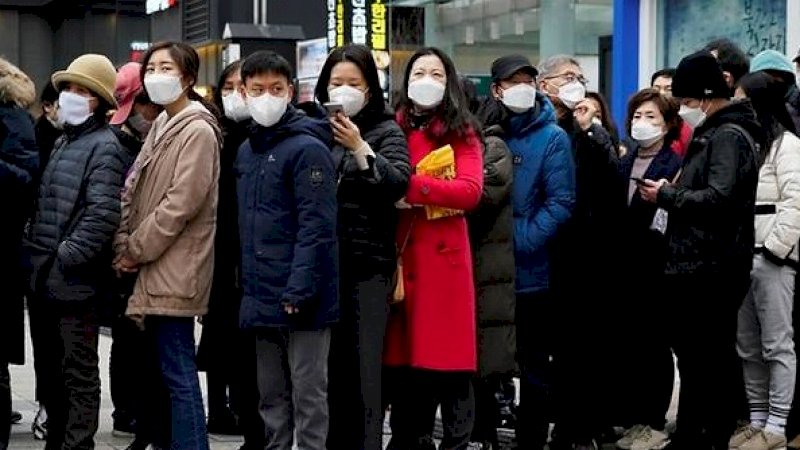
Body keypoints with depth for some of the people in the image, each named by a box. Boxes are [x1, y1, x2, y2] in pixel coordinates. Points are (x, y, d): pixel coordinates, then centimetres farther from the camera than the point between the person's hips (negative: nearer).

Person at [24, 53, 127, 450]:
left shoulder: (103, 146, -9)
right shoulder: (62, 143, 17)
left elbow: (103, 214, -19)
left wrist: (67, 257, -18)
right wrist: (33, 251, 11)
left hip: (76, 281, -9)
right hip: (46, 279, 9)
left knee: (79, 373, -3)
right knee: (53, 370, 16)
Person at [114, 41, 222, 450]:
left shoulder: (197, 131, -12)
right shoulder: (161, 126, 17)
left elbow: (181, 203, -19)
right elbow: (133, 192, 15)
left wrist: (136, 249, -12)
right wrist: (124, 245, 1)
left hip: (174, 270, -9)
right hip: (152, 270, 9)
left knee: (177, 372, -9)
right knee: (153, 367, 14)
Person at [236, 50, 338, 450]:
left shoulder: (307, 148, -11)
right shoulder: (246, 151, 14)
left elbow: (316, 226, -17)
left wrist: (299, 289, -22)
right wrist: (248, 287, 11)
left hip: (301, 300, -8)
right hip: (262, 299, 8)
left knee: (308, 395, -1)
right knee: (271, 397, 14)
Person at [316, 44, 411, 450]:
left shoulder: (385, 131, 4)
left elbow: (399, 182, -13)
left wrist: (360, 149, -23)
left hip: (366, 263, -3)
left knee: (362, 366, -5)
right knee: (327, 365, 4)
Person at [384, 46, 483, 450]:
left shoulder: (462, 132, 4)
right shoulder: (393, 129, 12)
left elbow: (470, 191, -11)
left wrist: (410, 185, -17)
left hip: (444, 256, -2)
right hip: (400, 255, 3)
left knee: (448, 356, -2)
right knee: (404, 356, 4)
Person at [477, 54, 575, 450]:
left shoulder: (552, 138, -2)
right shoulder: (485, 134, 9)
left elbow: (560, 203, -10)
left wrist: (518, 242, -18)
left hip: (531, 273, -4)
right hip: (484, 271, 4)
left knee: (535, 369, 5)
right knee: (479, 361, 8)